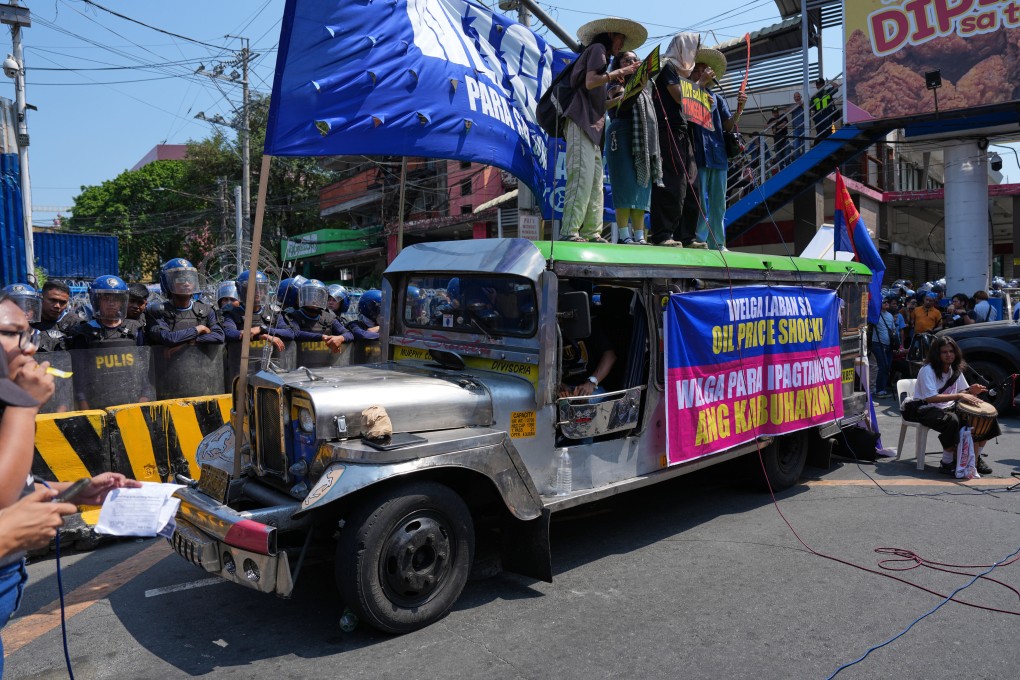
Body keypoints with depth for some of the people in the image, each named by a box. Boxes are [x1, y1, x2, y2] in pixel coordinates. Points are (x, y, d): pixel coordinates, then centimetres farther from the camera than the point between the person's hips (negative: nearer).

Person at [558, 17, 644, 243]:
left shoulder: (600, 54, 30)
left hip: (592, 125, 10)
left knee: (595, 183, 4)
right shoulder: (598, 48, 4)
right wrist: (619, 72, -5)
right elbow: (590, 82, -12)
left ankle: (591, 233, 3)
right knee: (582, 177, -19)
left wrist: (615, 82, 18)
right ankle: (569, 232, -23)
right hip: (582, 121, -10)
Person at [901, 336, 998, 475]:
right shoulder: (927, 370, -17)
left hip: (947, 407, 8)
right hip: (924, 408, -8)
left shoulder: (956, 369, 9)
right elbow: (930, 398, -28)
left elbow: (962, 392, 13)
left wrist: (971, 392, -11)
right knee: (952, 420, -37)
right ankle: (947, 463, -22)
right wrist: (959, 396, -34)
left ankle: (975, 459, 8)